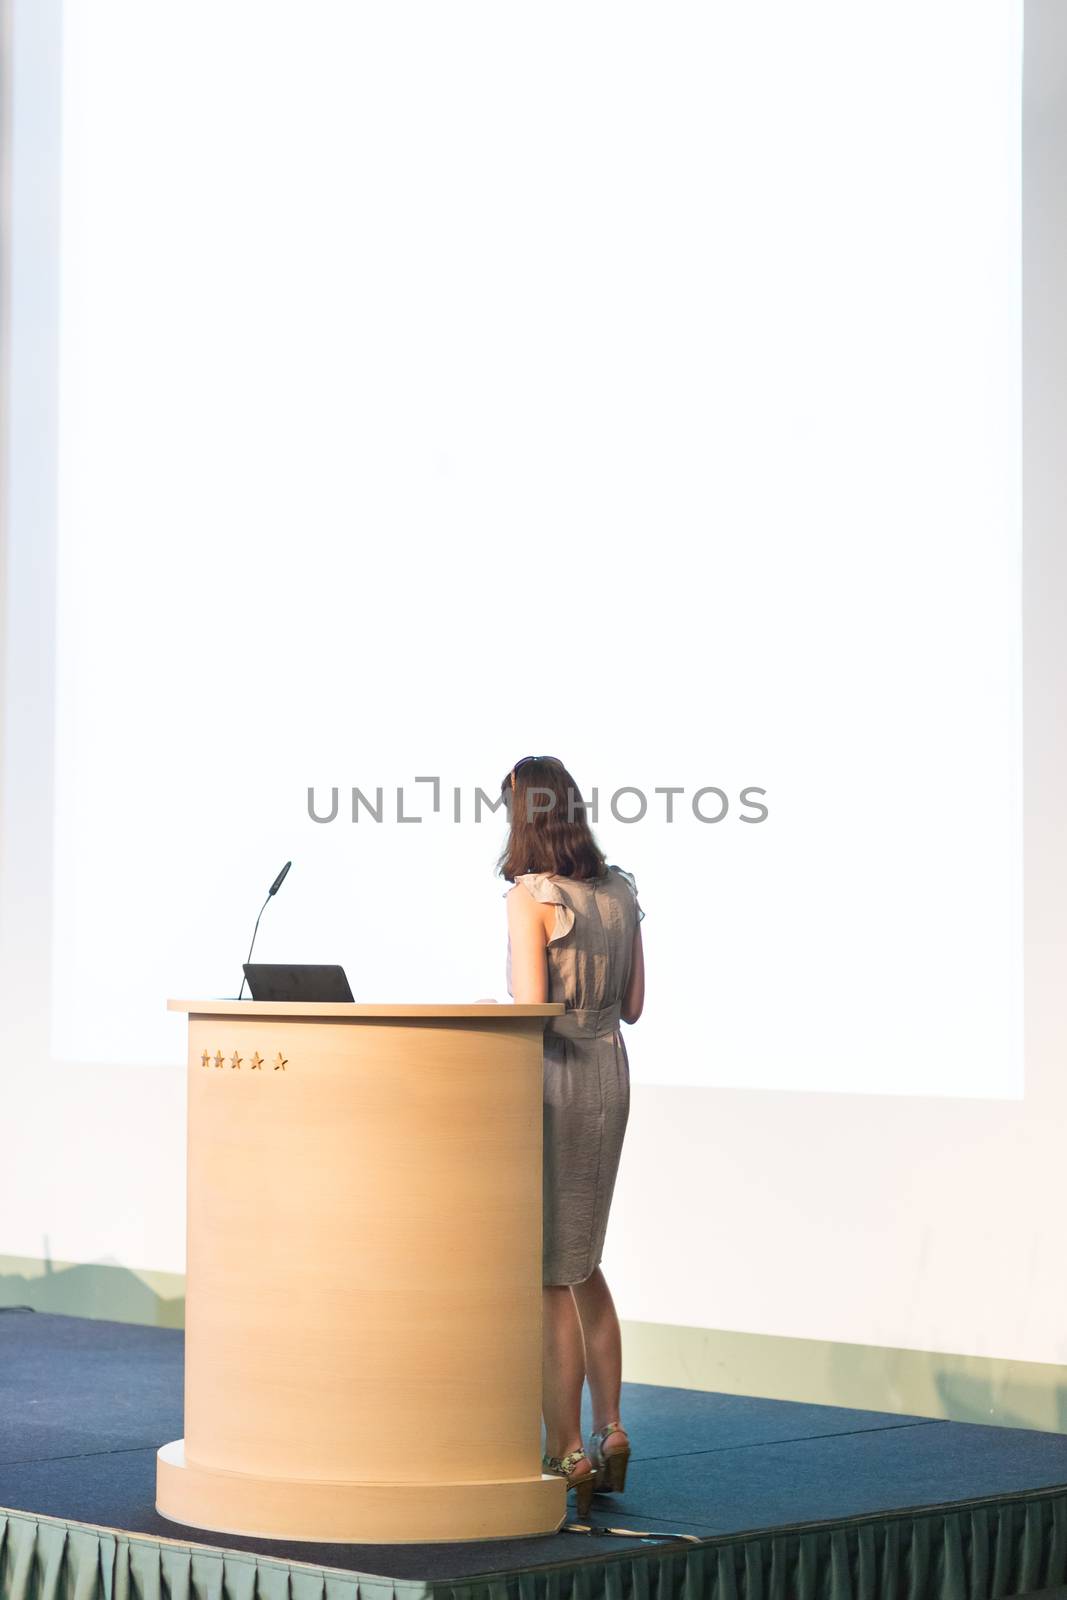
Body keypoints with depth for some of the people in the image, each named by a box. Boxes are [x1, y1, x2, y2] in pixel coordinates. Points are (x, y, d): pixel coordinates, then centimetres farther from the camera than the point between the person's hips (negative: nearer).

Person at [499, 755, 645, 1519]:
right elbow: (632, 1005, 12)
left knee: (544, 1276, 2)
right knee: (580, 1263, 21)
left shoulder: (532, 896, -15)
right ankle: (609, 1434, 21)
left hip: (551, 1079, -7)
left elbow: (531, 1013, -20)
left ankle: (565, 1457, 5)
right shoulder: (620, 891, 6)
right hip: (610, 1076, 7)